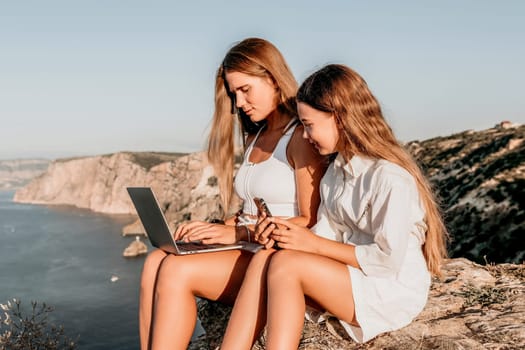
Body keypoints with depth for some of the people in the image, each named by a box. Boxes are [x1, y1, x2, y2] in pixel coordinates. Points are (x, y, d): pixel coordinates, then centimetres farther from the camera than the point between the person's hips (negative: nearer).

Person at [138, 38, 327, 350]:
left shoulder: (301, 137, -7)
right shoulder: (255, 138, 19)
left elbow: (311, 222, -12)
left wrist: (239, 233, -16)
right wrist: (216, 229, 1)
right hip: (247, 253, 8)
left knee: (178, 270, -25)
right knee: (156, 261, -16)